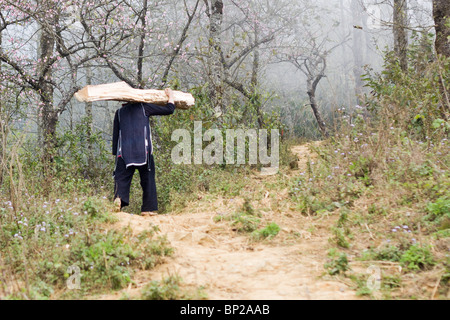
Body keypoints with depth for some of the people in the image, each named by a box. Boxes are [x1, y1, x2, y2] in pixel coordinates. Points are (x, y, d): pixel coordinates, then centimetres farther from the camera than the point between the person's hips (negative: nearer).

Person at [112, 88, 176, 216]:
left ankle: (119, 197, -28)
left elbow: (115, 134, 16)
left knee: (122, 178, 1)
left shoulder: (119, 112, 18)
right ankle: (149, 209, 6)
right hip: (143, 151, -2)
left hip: (124, 152, 2)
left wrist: (116, 153, 20)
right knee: (147, 179, 6)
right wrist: (171, 96, 27)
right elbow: (169, 109, 9)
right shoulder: (143, 107, 9)